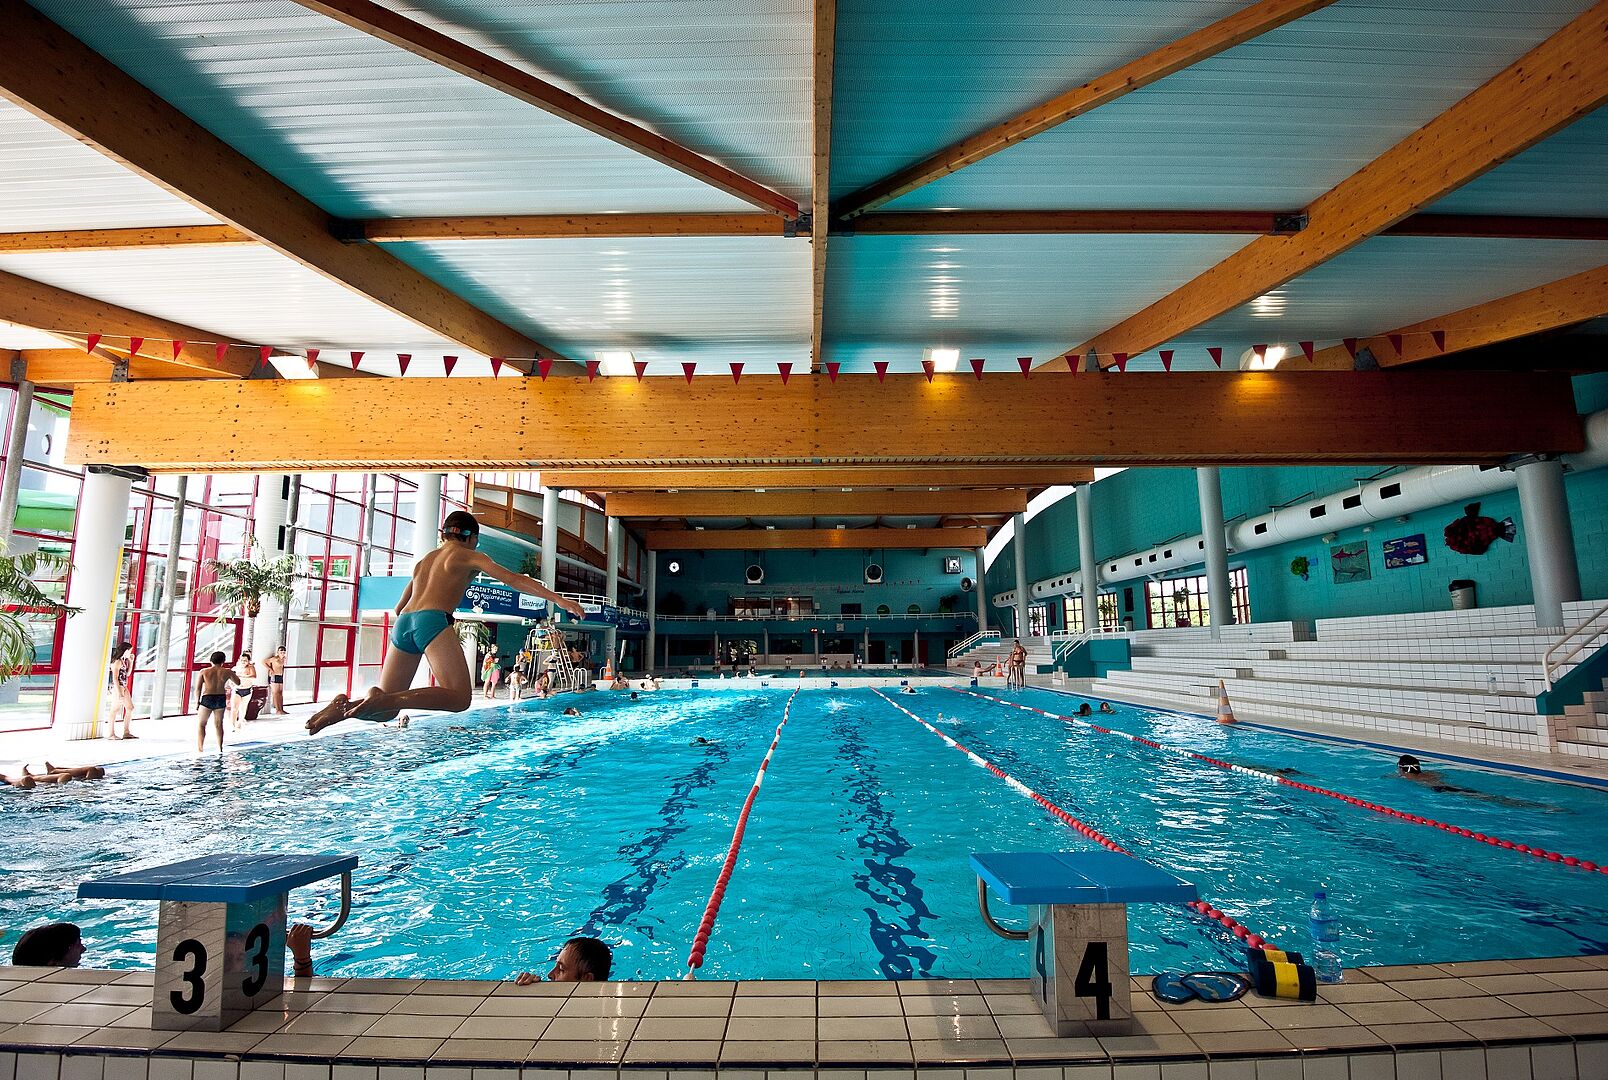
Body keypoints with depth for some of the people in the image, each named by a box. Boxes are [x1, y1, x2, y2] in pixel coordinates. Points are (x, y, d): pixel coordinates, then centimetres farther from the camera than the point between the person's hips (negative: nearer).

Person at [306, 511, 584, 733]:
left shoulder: (424, 560, 31)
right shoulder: (470, 556, 12)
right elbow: (513, 579, 2)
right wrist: (557, 598, -2)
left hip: (402, 624, 7)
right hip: (432, 621, -7)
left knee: (385, 709, 13)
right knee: (459, 697, -15)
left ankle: (346, 706, -16)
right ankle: (380, 699, -27)